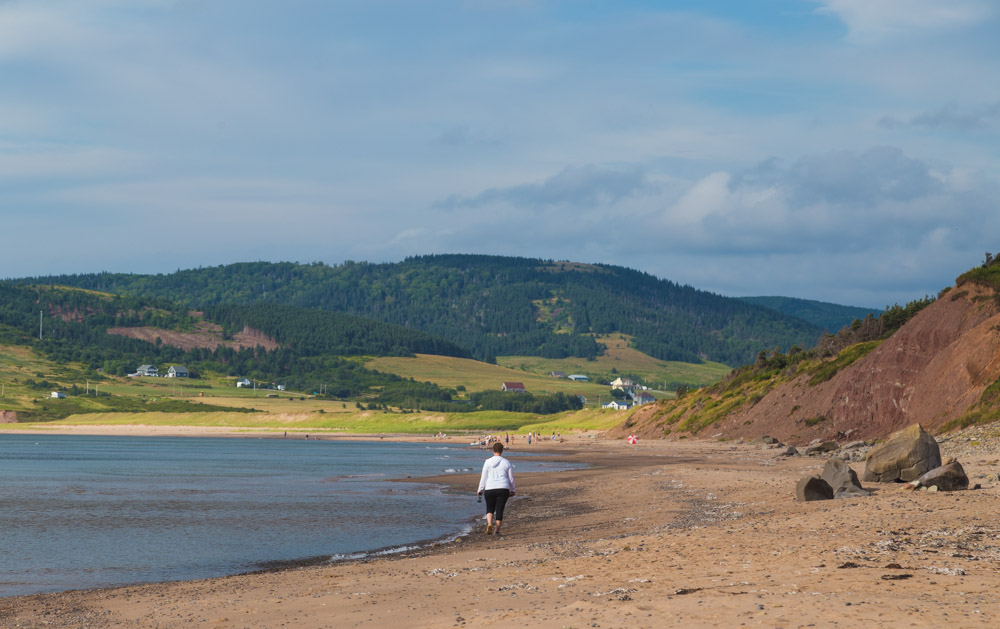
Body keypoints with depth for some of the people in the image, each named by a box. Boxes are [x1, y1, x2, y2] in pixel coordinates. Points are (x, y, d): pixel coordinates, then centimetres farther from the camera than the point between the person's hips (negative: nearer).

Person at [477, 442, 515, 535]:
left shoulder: (488, 462, 1)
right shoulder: (507, 463, 4)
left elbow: (483, 477, 2)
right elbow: (511, 479, 9)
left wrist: (480, 489, 11)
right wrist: (512, 490, 22)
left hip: (490, 489, 0)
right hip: (503, 489, 0)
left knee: (490, 509, 14)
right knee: (499, 510, 6)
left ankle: (489, 524, -12)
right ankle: (497, 530, 3)